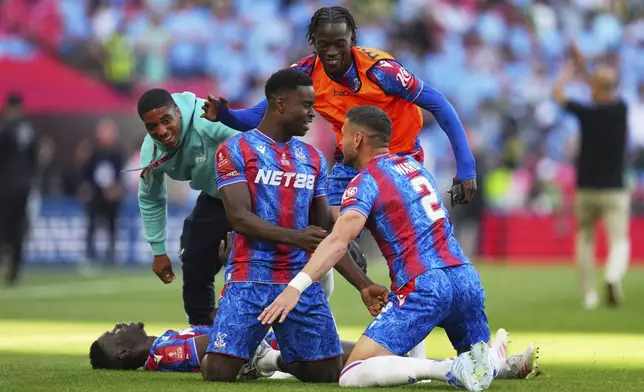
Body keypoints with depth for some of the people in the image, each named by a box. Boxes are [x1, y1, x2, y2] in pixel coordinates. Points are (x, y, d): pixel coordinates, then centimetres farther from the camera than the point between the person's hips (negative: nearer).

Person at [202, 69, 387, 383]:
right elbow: (239, 217, -14)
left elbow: (325, 233, 15)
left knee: (328, 374, 1)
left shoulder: (313, 159, 14)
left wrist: (363, 285, 7)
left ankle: (278, 358, 32)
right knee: (219, 374, -12)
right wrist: (295, 237, -28)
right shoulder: (235, 151, -2)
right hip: (250, 280, -4)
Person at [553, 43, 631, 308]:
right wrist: (583, 70, 28)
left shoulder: (588, 113, -11)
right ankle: (613, 276, -30)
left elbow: (558, 94, 6)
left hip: (586, 190, -1)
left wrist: (570, 71, 20)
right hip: (614, 191, 1)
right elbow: (606, 92, 21)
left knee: (585, 241, 14)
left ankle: (589, 294, 13)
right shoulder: (621, 109, -2)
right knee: (619, 241, -1)